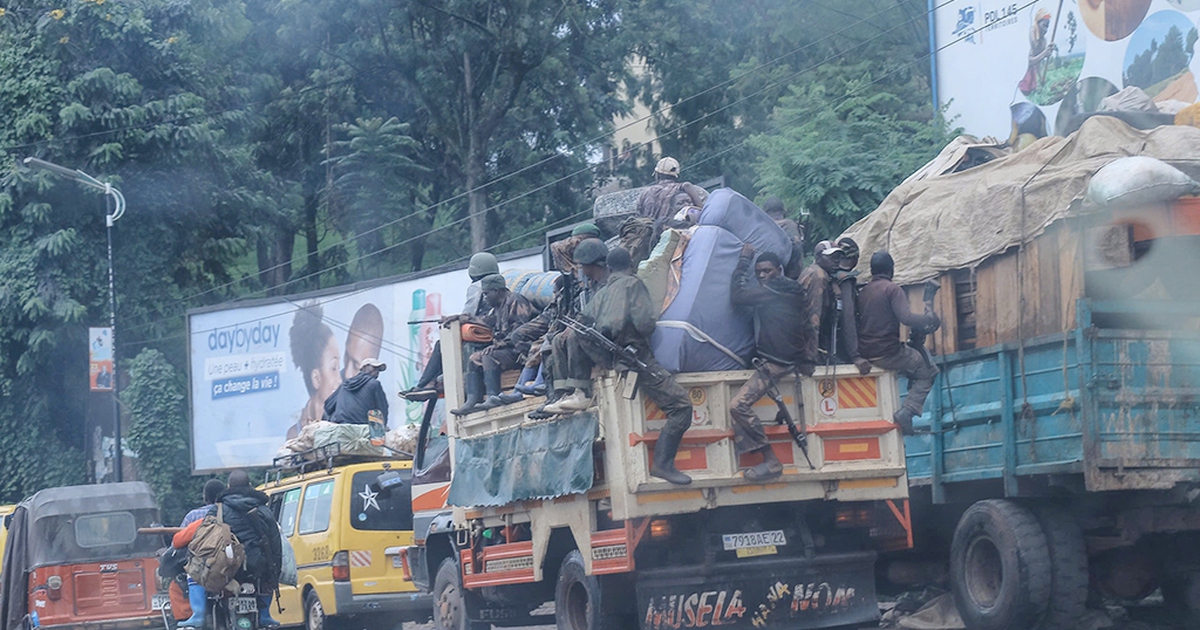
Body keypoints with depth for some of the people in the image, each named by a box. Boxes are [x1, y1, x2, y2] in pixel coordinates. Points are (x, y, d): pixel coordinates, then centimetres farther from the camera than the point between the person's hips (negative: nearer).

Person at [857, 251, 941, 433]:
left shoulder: (863, 291, 12)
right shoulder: (892, 289, -9)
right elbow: (906, 318, -20)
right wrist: (929, 319, -4)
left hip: (866, 352, 8)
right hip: (887, 352, -8)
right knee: (927, 372, 3)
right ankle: (907, 411, -15)